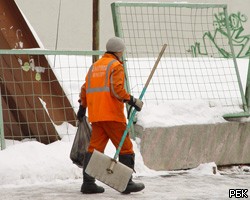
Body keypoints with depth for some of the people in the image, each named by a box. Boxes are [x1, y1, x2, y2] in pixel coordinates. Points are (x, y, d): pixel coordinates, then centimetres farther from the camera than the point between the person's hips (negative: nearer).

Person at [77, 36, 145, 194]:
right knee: (125, 148, 1)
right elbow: (117, 89, -18)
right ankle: (127, 183, 0)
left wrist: (82, 108, 33)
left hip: (96, 116, 7)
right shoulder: (116, 65, -4)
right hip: (112, 115, -7)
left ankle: (88, 183, 5)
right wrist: (132, 101, -13)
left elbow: (85, 89, 23)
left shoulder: (95, 66, 19)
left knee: (95, 148, 9)